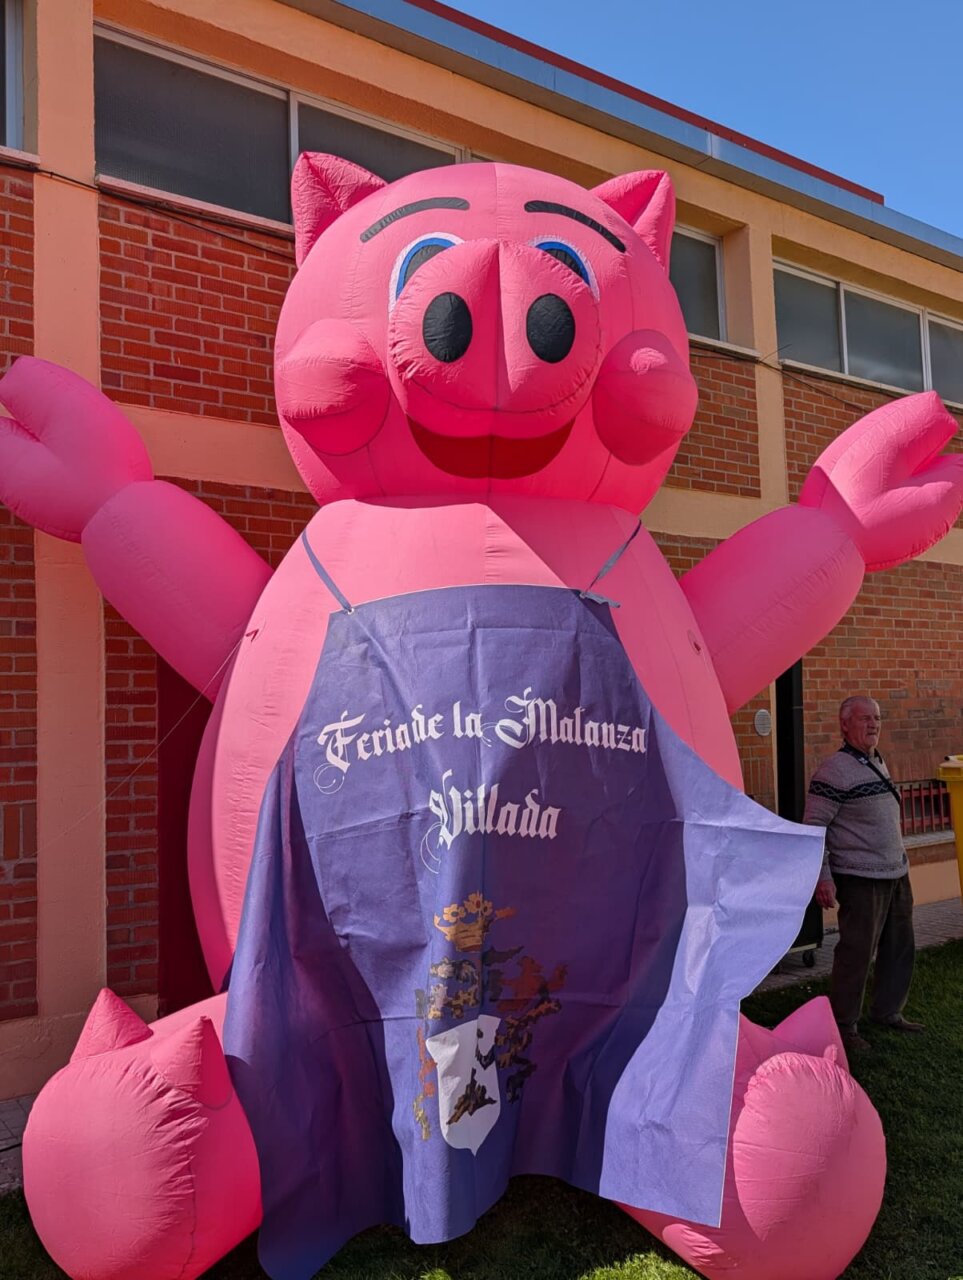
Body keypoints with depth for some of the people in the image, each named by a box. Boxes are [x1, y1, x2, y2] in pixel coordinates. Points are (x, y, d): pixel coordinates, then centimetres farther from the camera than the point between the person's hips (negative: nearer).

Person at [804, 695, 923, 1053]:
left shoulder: (879, 764, 12)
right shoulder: (834, 771, -16)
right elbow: (814, 825, -18)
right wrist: (822, 876, -21)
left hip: (896, 875, 9)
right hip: (860, 880, -9)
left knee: (901, 947, 16)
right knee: (856, 953, -2)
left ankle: (887, 1012, 34)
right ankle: (844, 1027, 12)